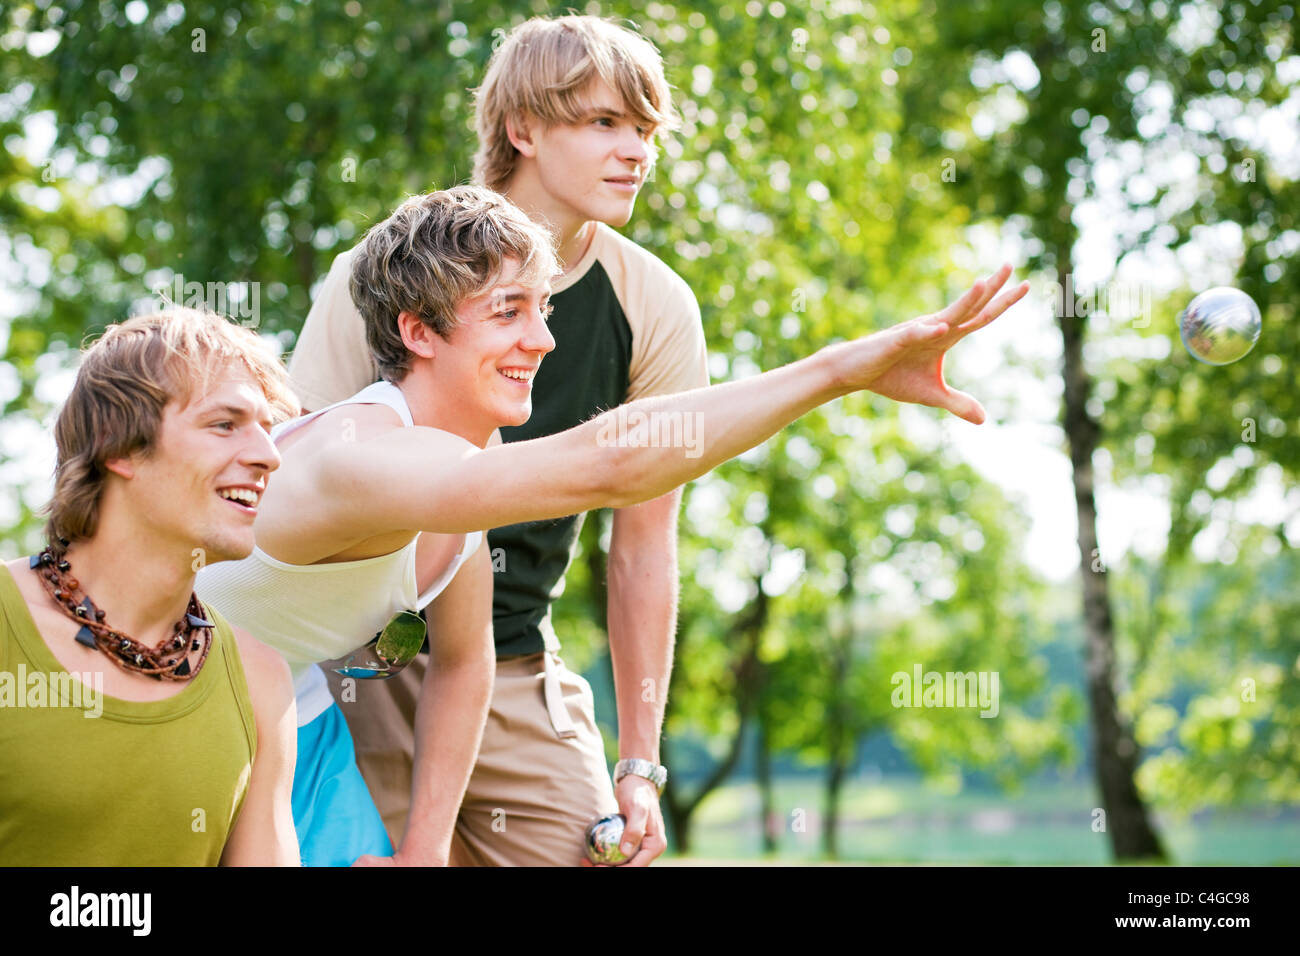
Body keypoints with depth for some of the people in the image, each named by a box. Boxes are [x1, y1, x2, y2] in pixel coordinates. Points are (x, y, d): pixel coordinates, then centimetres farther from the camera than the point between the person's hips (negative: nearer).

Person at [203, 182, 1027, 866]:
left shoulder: (462, 453, -6)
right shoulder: (364, 457, -34)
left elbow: (462, 662, 6)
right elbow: (611, 465, -47)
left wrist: (425, 847, 2)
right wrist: (848, 367, -49)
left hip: (302, 732, 8)